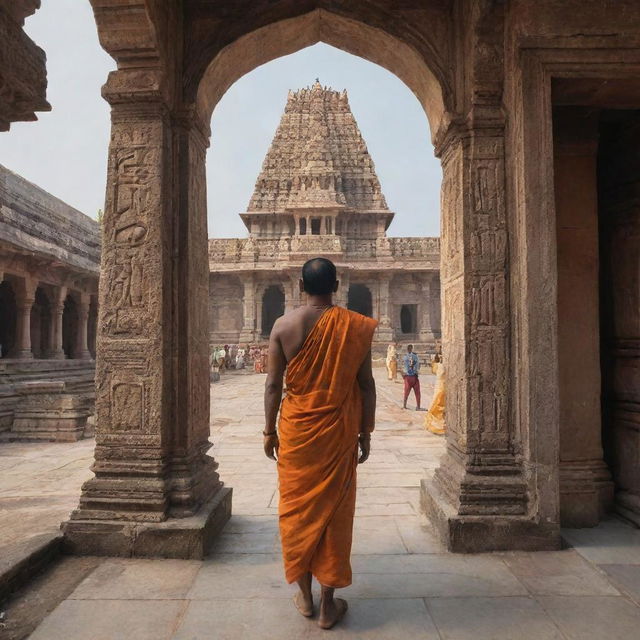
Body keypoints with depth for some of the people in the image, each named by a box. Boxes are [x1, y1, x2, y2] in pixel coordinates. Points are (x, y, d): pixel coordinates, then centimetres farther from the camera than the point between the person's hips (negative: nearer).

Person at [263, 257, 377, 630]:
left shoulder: (284, 325, -5)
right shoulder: (354, 326, -6)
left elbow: (273, 383, -3)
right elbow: (366, 384, -3)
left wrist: (269, 431, 7)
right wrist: (366, 432, 7)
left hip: (296, 430, 1)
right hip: (338, 431, 0)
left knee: (297, 508, 15)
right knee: (333, 511, 10)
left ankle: (305, 596, 29)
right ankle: (328, 604, 21)